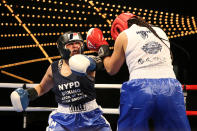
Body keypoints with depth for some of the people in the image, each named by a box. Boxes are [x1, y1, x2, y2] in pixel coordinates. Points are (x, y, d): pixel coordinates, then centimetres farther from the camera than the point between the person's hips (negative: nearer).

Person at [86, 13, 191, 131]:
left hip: (139, 87, -2)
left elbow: (111, 69, 20)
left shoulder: (123, 36, 11)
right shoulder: (160, 32, 21)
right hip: (170, 87, 2)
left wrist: (103, 49, 37)